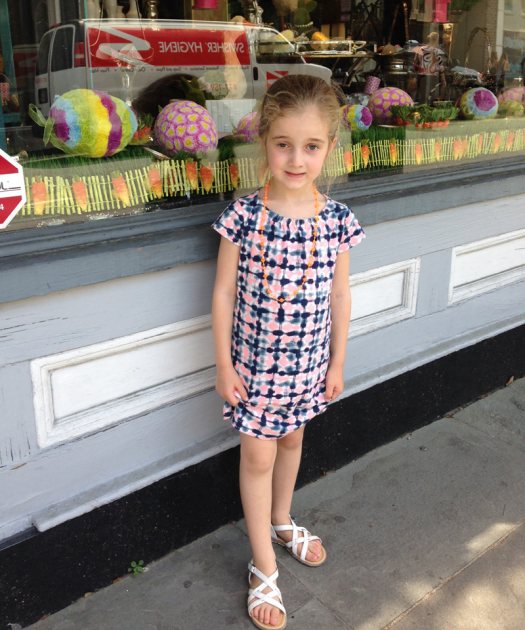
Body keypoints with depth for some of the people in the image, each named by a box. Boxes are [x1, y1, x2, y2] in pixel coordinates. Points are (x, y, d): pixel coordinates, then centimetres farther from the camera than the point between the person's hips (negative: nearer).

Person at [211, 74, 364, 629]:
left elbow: (339, 296, 0)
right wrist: (223, 365, -7)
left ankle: (281, 522, 52)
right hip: (254, 363, -3)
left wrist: (337, 362, 5)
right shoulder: (244, 216, -16)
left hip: (308, 364, 3)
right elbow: (224, 293, -9)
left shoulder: (336, 220, -10)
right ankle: (264, 569, 27)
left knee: (291, 441, 24)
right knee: (258, 457, 9)